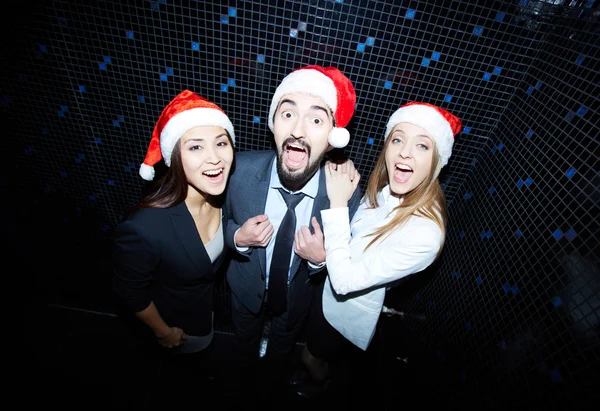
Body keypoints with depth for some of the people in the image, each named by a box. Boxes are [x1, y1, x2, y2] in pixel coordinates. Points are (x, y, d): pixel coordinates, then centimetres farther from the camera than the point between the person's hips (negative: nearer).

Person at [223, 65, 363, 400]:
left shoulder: (345, 193, -32)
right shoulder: (241, 169, -30)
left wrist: (320, 259, -35)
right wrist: (238, 237, -30)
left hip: (297, 297, 0)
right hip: (246, 288, 1)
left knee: (282, 349, 34)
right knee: (245, 343, 34)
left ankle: (272, 383, 72)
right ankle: (246, 376, 72)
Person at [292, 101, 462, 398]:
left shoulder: (424, 232, -38)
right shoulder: (383, 191, -16)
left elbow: (345, 281, -33)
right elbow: (355, 243, -2)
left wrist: (337, 203, -35)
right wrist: (324, 252, -23)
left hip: (349, 310, -5)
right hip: (329, 285, 6)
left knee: (312, 357, 26)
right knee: (315, 352, 35)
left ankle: (317, 386, 63)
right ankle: (313, 373, 70)